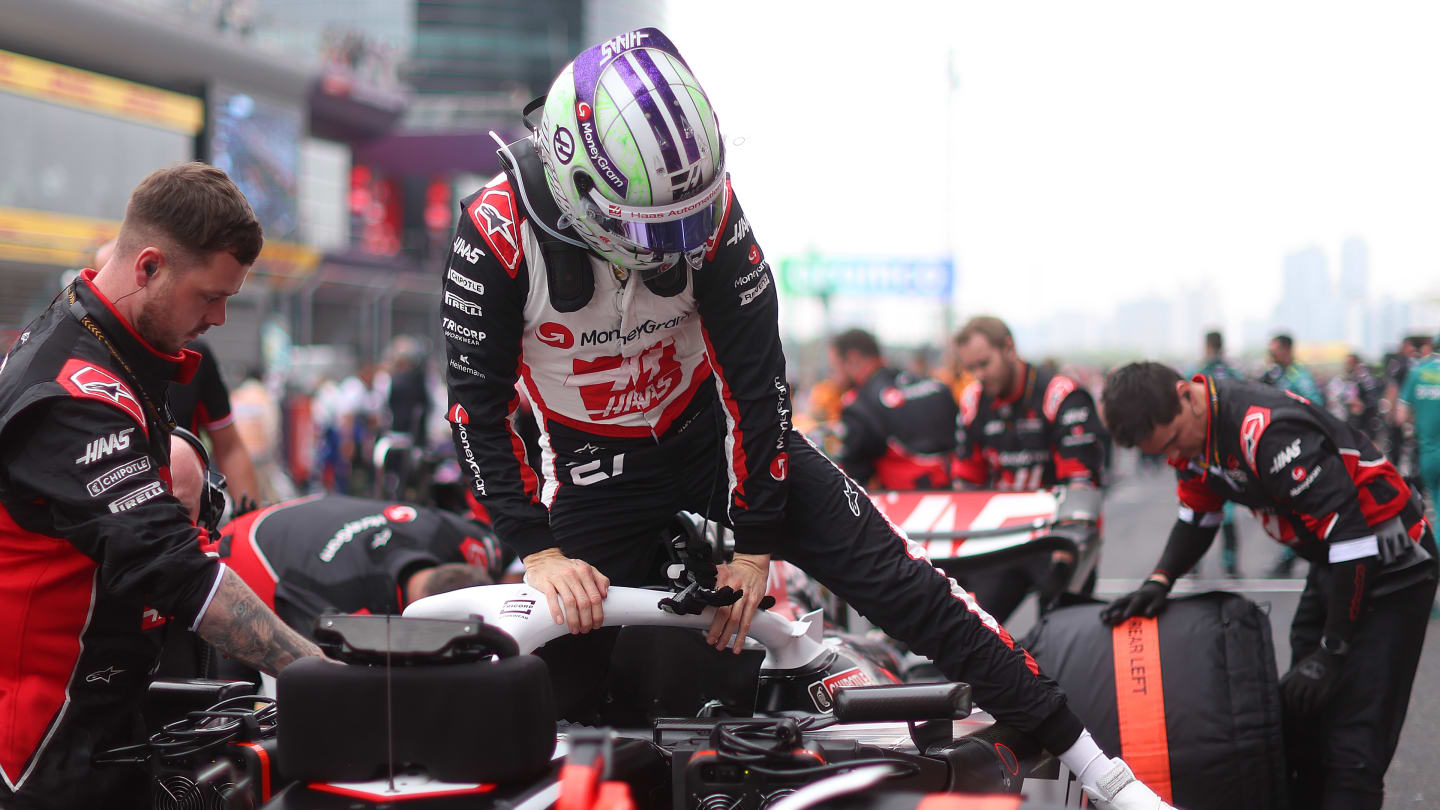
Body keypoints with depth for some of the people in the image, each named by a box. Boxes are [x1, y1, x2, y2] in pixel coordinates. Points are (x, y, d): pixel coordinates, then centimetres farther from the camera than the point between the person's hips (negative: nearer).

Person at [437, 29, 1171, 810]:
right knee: (569, 666, -6)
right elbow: (478, 406, -19)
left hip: (711, 423, 0)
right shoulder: (497, 233, -26)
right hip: (596, 465, 0)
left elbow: (755, 377, -15)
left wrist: (754, 544, -12)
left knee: (884, 568, -8)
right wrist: (539, 553, -25)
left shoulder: (709, 206, -22)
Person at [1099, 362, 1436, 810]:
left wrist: (1332, 652, -22)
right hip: (1332, 561, 9)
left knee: (1353, 747, -11)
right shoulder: (1188, 429, -3)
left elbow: (1350, 532, -30)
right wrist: (1158, 582, -7)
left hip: (1388, 565, -9)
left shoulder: (1267, 430, -31)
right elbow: (1196, 519, 12)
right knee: (1302, 720, 13)